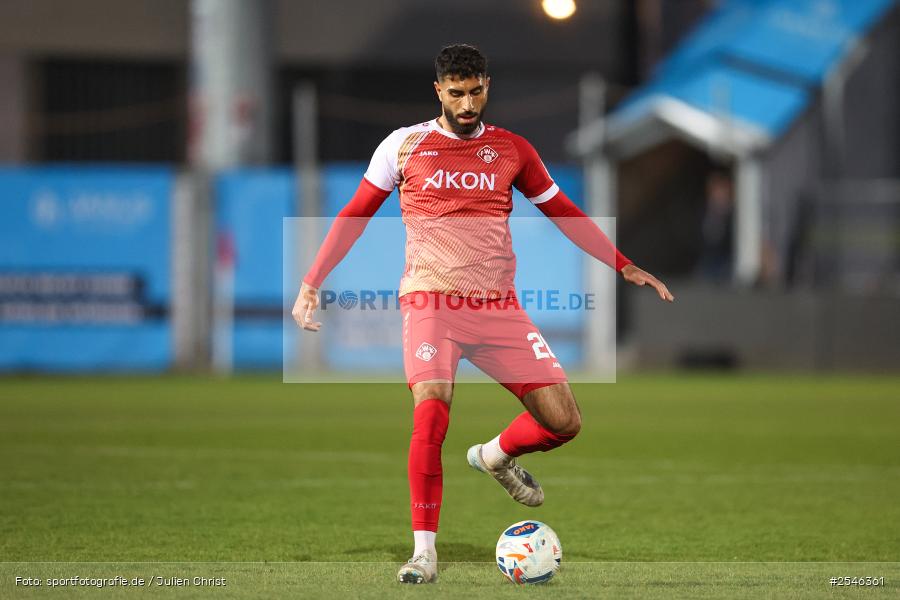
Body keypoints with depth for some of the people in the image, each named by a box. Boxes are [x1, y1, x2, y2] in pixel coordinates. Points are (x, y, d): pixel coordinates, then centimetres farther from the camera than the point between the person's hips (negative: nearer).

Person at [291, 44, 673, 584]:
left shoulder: (511, 149, 10)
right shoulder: (404, 145, 4)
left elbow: (562, 211, 18)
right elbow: (355, 214, 10)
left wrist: (625, 266, 14)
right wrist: (312, 282, 3)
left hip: (499, 307, 3)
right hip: (431, 301, -3)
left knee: (564, 422, -5)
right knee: (432, 417, -24)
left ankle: (495, 457, 28)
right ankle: (425, 550, -12)